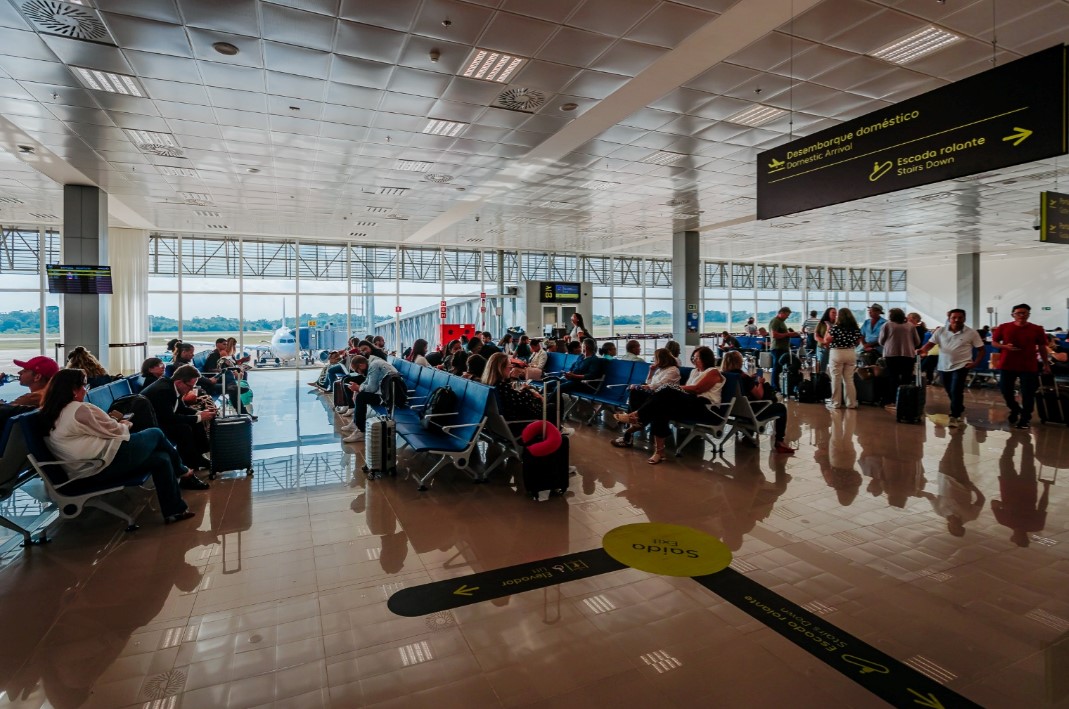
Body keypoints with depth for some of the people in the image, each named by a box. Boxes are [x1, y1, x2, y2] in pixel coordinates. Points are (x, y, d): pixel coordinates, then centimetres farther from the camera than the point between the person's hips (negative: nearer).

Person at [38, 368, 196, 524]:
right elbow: (114, 431, -9)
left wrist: (118, 424, 13)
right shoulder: (80, 409, -17)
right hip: (105, 464, -10)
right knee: (156, 434, 9)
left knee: (162, 458, 11)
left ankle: (174, 510, 12)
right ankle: (181, 471, 31)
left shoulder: (49, 413, 12)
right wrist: (125, 425, 11)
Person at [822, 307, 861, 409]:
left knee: (836, 379, 3)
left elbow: (826, 340, -11)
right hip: (851, 354, 5)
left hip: (837, 353, -4)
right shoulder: (855, 328, 3)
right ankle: (851, 403, 14)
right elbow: (858, 341, 11)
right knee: (849, 379, 11)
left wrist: (828, 329, 1)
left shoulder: (835, 327, -12)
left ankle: (836, 403, 8)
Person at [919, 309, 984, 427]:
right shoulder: (940, 331, 1)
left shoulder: (971, 333, -4)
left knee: (955, 391, -13)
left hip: (961, 366, -3)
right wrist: (923, 350, -22)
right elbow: (930, 343, -1)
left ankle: (955, 416, -5)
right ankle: (959, 410, 36)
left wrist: (975, 363, -12)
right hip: (944, 366, 4)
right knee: (950, 392, 15)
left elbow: (981, 349, 0)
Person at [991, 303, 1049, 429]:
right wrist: (1005, 346, -14)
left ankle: (1026, 417, 16)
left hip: (1029, 366, -1)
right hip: (1007, 365, 1)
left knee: (1027, 393, 2)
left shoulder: (1037, 329, 0)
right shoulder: (1003, 327, -1)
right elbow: (994, 342, 6)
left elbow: (1042, 347, 8)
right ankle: (1015, 409, 32)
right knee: (1005, 390, 5)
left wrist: (1045, 364, 11)